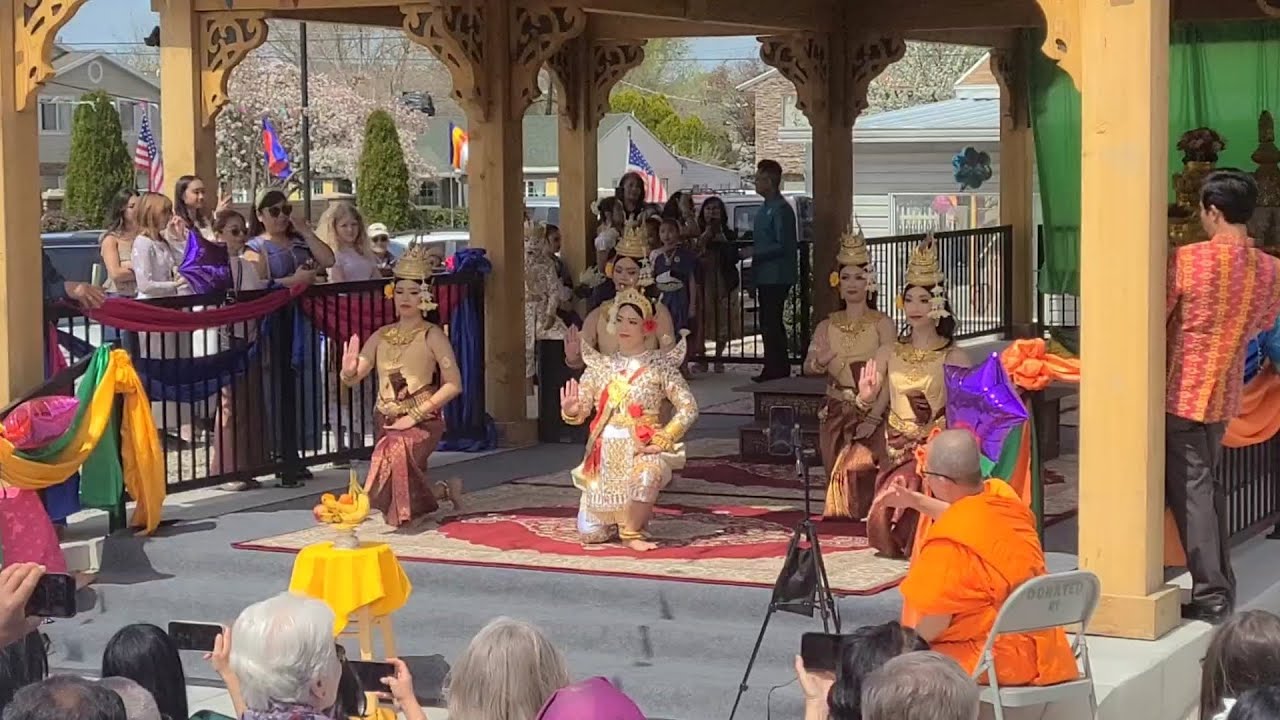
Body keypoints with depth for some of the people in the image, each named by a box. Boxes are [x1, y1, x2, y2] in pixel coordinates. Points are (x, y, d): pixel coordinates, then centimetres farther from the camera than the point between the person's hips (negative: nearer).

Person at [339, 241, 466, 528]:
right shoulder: (381, 336, 8)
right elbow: (352, 378, 2)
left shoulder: (431, 336, -4)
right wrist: (348, 370, -23)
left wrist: (415, 415, -16)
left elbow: (453, 384, -11)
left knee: (396, 451, -32)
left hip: (421, 422, -5)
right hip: (385, 421, 5)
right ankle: (443, 490, 28)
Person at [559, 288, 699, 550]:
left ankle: (632, 531, -14)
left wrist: (660, 441, -17)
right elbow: (581, 411, 5)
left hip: (642, 448, -3)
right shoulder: (600, 365, 8)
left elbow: (688, 408, -7)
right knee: (591, 534, -4)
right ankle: (618, 519, 32)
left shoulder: (659, 365, -2)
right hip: (605, 450, 3)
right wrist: (571, 411, -18)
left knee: (648, 474, -41)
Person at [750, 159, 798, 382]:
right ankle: (778, 369, 20)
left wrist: (755, 253, -17)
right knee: (769, 324, 14)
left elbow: (783, 246, -20)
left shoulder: (781, 209, -15)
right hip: (765, 276, 10)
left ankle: (776, 369, -6)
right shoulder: (765, 209, 17)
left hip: (777, 277, -10)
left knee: (771, 324, -9)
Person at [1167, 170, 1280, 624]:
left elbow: (1155, 318, -10)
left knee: (1190, 490, 1)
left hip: (1181, 391, -5)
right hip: (1225, 394, 5)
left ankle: (1210, 595, 1)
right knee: (1209, 485, 18)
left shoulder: (1187, 260, -19)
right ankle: (1221, 586, 23)